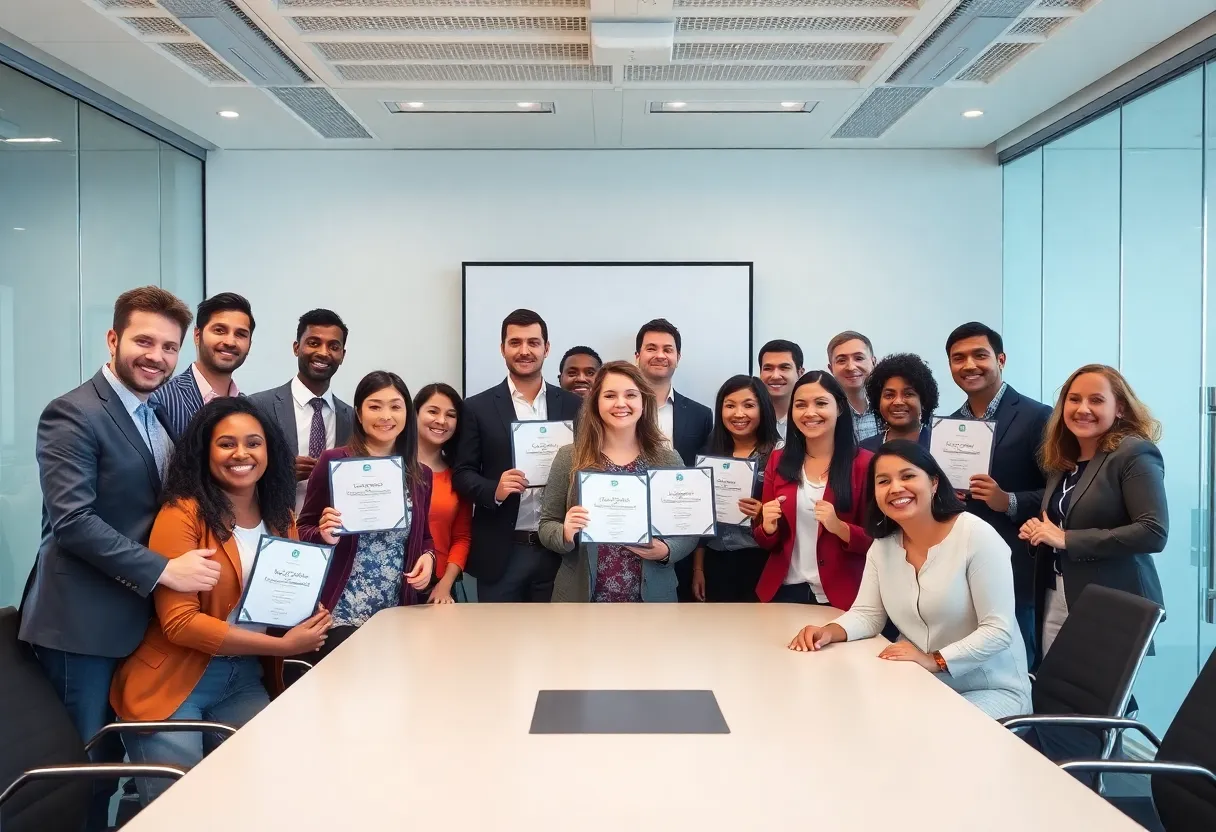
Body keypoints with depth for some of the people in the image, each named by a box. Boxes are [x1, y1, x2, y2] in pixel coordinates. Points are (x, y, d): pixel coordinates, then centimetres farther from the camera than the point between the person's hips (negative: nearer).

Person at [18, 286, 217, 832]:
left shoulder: (159, 416, 13)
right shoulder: (73, 414, -13)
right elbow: (72, 520, -23)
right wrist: (165, 570, -25)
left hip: (140, 619, 8)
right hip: (82, 623, -8)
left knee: (112, 762, 18)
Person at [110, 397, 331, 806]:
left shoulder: (281, 518, 5)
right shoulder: (182, 514, -15)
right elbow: (179, 622, -20)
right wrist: (281, 645, -21)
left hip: (245, 678, 5)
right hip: (174, 682, -5)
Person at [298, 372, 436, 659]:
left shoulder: (420, 475, 7)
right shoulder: (333, 462, -6)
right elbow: (303, 532, -1)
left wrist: (428, 557, -3)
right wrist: (325, 536, -22)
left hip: (397, 615, 4)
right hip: (340, 614, -4)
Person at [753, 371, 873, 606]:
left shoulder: (863, 463, -7)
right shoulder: (778, 461, 2)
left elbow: (877, 541, -5)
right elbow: (765, 542, 8)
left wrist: (839, 527, -23)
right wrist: (768, 526, -14)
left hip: (840, 596, -2)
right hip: (783, 591, 2)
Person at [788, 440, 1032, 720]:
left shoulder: (977, 536, -16)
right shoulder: (882, 545, 3)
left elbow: (998, 631, -18)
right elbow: (867, 614, 3)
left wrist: (934, 660, -29)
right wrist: (830, 632, -18)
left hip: (992, 692, -5)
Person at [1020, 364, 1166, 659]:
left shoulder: (1135, 455, -10)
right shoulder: (1062, 460, 11)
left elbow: (1154, 532, -20)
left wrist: (1067, 539, -19)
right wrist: (1037, 530, 0)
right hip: (1055, 602, 6)